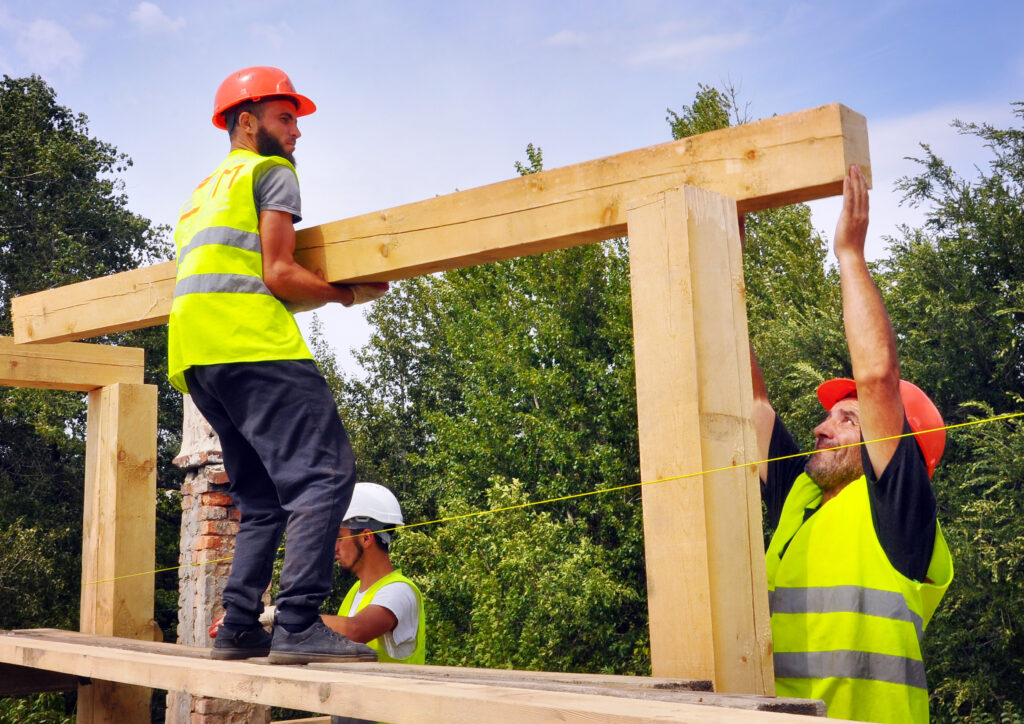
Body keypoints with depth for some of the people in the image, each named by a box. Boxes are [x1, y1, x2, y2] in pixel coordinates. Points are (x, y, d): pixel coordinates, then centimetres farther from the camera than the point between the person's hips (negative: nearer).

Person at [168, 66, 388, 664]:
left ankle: (239, 627, 6)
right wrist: (350, 295, 5)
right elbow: (280, 274, -6)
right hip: (251, 344, -9)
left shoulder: (203, 190, 32)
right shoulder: (273, 172, 5)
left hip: (195, 355, 9)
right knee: (325, 473, -14)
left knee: (265, 498, 12)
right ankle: (299, 624, -23)